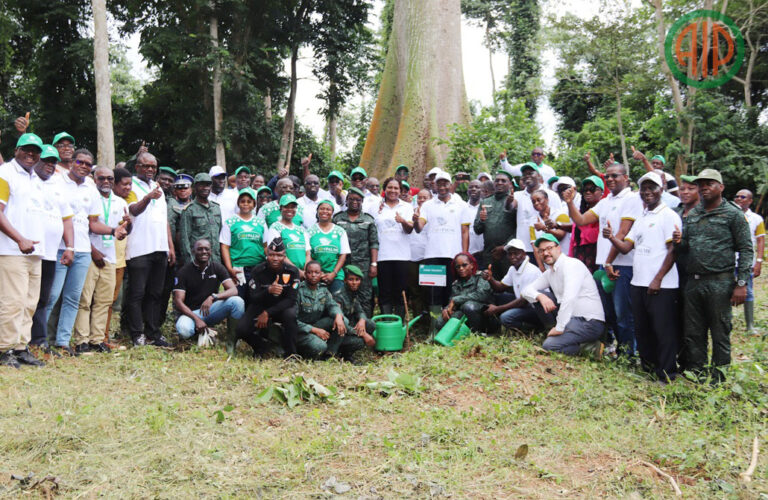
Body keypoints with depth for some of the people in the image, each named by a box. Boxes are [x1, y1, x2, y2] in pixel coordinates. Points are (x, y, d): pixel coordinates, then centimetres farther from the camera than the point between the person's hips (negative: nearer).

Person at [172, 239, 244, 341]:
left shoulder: (217, 267, 0)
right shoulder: (184, 272, -7)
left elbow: (234, 290, -10)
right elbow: (178, 301, -13)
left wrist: (212, 297, -29)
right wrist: (197, 319, -26)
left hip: (210, 309, 2)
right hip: (191, 312, -2)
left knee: (237, 301, -25)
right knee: (184, 330, -37)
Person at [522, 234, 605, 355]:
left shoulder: (572, 264, -14)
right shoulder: (549, 273, 13)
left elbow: (569, 298, -26)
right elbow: (526, 290, 13)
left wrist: (559, 328, -25)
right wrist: (540, 296, -10)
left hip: (590, 322, -8)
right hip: (571, 318, 9)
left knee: (549, 345, -22)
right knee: (537, 295, 5)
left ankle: (591, 346, -7)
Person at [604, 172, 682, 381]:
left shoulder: (669, 215, -5)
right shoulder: (641, 219, 18)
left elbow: (673, 250, -12)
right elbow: (626, 247, 13)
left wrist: (658, 279, -16)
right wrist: (611, 238, -7)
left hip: (662, 286, -8)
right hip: (639, 283, 8)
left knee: (664, 330, -2)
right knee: (642, 329, 15)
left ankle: (667, 372, 8)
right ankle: (648, 365, 29)